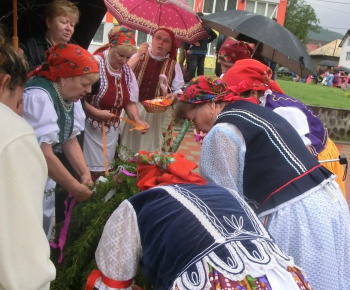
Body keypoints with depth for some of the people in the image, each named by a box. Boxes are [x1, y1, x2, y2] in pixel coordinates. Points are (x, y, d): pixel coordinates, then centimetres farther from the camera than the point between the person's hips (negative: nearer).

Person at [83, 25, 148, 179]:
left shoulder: (127, 70, 8)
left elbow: (130, 101, 13)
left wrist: (137, 119, -3)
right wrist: (97, 113, -22)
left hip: (111, 130, 7)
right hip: (92, 128, -6)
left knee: (103, 171, 12)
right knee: (88, 172, -4)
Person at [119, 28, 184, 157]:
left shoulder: (174, 66, 7)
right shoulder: (139, 56, 6)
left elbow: (180, 91, 7)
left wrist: (174, 96, -15)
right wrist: (138, 56, -10)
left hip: (160, 115, 0)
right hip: (133, 110, 0)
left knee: (152, 147, 3)